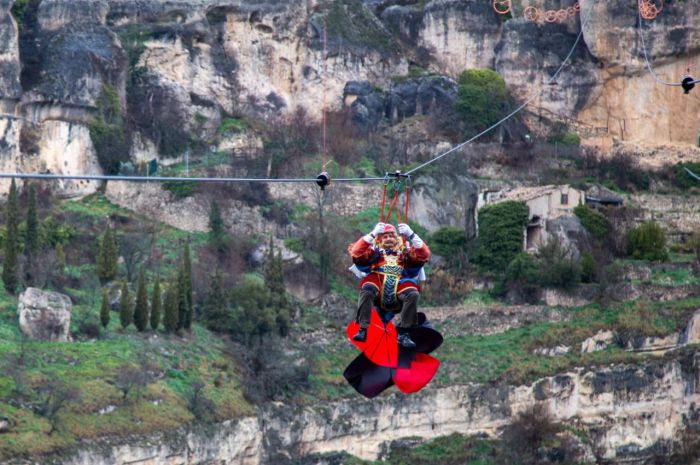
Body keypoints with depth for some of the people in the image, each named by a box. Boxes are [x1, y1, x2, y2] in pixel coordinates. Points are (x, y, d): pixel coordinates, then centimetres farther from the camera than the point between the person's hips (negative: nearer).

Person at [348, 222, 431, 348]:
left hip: (398, 293, 1)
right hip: (378, 292, -1)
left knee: (413, 294, -31)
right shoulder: (374, 251, 23)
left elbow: (424, 255, 11)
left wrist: (411, 235, 1)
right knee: (367, 290, -35)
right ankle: (362, 330, -37)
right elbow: (356, 253, 5)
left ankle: (403, 334, -28)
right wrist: (373, 234, -2)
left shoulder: (405, 252, 26)